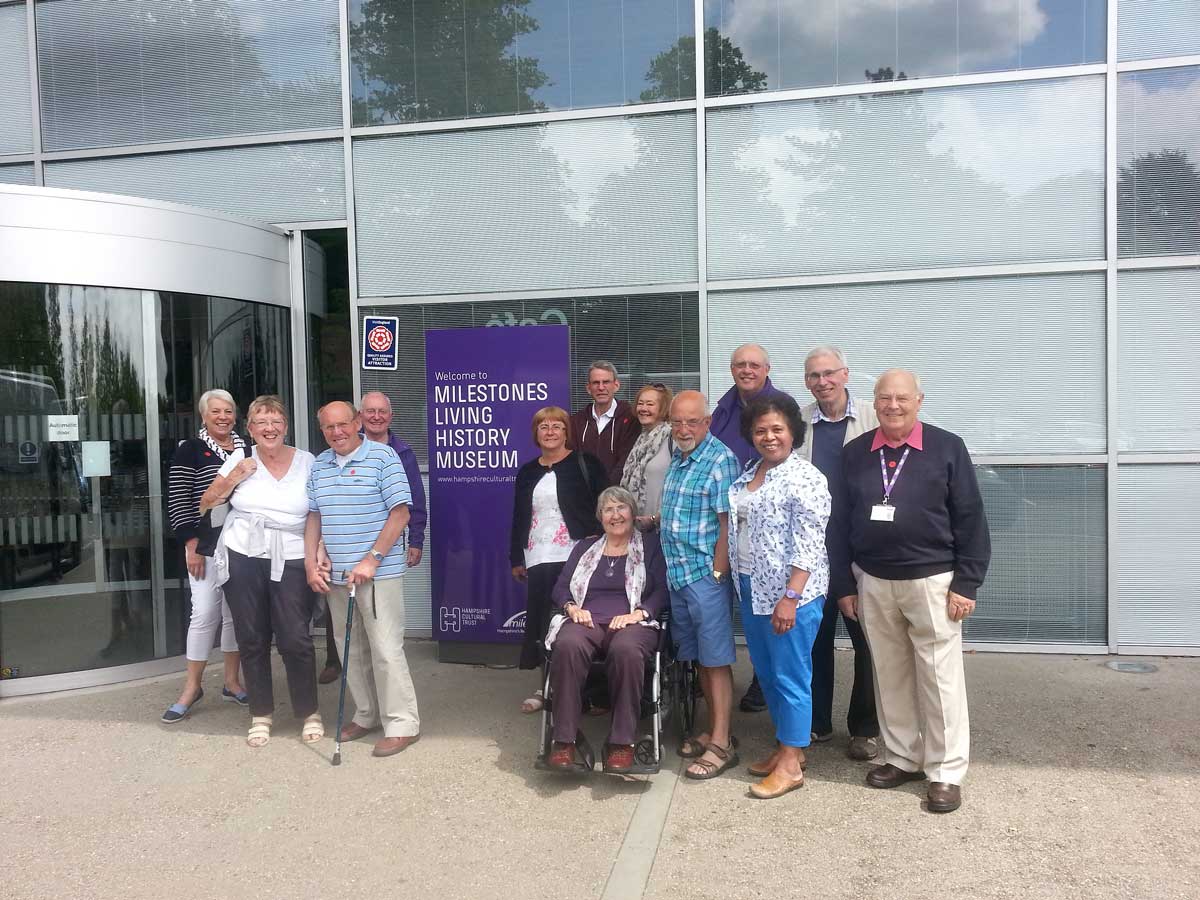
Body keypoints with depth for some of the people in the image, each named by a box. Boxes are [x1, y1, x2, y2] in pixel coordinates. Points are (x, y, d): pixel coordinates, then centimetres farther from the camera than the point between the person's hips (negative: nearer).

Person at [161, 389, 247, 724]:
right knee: (205, 613, -5)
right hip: (207, 545, -4)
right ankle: (192, 687, 9)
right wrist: (192, 546, -12)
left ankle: (232, 681, 20)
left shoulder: (247, 449, 11)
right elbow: (178, 500, -6)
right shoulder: (190, 449, -2)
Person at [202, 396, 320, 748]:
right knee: (252, 639, 9)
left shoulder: (307, 462, 2)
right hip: (243, 558, 2)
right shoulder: (240, 460, 6)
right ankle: (261, 714, 24)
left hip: (290, 560, -2)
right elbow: (206, 504, 12)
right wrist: (233, 479, -4)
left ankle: (309, 712, 15)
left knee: (295, 639, -4)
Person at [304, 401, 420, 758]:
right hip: (335, 575, 6)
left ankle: (402, 724, 4)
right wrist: (311, 563, 6)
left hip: (379, 572, -6)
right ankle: (367, 715, 27)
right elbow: (314, 517, 17)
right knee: (351, 650, 13)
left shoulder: (382, 457, -7)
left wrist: (371, 560, -16)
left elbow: (400, 513, -11)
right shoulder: (318, 466, 12)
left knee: (386, 650, -6)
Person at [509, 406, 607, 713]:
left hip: (575, 557, -4)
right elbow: (519, 518, 20)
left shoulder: (585, 464, 2)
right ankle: (547, 684, 12)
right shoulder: (527, 473, 17)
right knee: (540, 618, 2)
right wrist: (516, 558, 18)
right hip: (538, 560, 5)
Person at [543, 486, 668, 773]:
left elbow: (662, 590, 4)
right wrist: (572, 608, -4)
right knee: (568, 645, -35)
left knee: (626, 650, -39)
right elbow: (561, 587, 17)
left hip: (633, 622, -2)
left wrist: (637, 613, -13)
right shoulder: (585, 547, 25)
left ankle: (622, 742, -30)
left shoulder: (650, 545, 15)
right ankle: (564, 739, -29)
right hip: (586, 621, 2)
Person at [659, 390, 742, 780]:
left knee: (715, 659, 0)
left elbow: (728, 524, -15)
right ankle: (713, 730, 26)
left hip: (705, 575, -7)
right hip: (677, 573, 8)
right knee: (699, 658, 14)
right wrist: (656, 521, 10)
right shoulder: (677, 458, 12)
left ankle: (721, 744, 7)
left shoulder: (720, 460, -12)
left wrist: (716, 574, -16)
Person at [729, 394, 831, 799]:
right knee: (766, 672, 16)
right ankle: (786, 744, 31)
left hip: (789, 592, -8)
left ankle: (791, 764, 11)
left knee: (790, 676, 0)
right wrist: (738, 581, 17)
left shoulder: (804, 477, -14)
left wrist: (790, 598, -22)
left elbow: (808, 544, -18)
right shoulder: (750, 473, 11)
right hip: (751, 588, 9)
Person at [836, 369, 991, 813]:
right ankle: (902, 758, 28)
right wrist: (845, 584, 6)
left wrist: (966, 583, -9)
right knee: (890, 675, 13)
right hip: (873, 583, 4)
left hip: (931, 581, -3)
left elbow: (970, 520, -4)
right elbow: (842, 523, 8)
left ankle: (946, 772, 16)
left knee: (940, 677, 3)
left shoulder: (947, 448, -4)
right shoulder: (854, 453, 5)